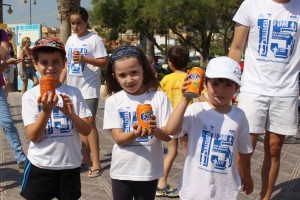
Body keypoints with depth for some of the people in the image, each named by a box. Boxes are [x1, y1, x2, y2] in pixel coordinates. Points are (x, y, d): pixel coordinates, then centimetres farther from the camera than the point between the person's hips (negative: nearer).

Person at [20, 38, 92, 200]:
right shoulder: (30, 95, -6)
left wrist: (71, 114, -21)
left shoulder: (74, 93, -3)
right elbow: (33, 137, -11)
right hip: (40, 166, -1)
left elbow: (87, 131, -4)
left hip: (70, 164, 2)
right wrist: (46, 110, -25)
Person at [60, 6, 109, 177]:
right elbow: (66, 63, 17)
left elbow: (105, 63, -12)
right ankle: (86, 158, 24)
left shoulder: (95, 39, -8)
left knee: (89, 123, -8)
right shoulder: (71, 40, 12)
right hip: (73, 88, 7)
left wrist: (84, 58, -22)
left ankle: (96, 163, -2)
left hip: (89, 88, -7)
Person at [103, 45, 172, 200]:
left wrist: (155, 130, -31)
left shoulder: (159, 97, -8)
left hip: (149, 171, 0)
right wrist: (135, 133, -31)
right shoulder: (113, 101, -6)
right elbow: (118, 138, -10)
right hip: (122, 171, 1)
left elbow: (168, 135, -9)